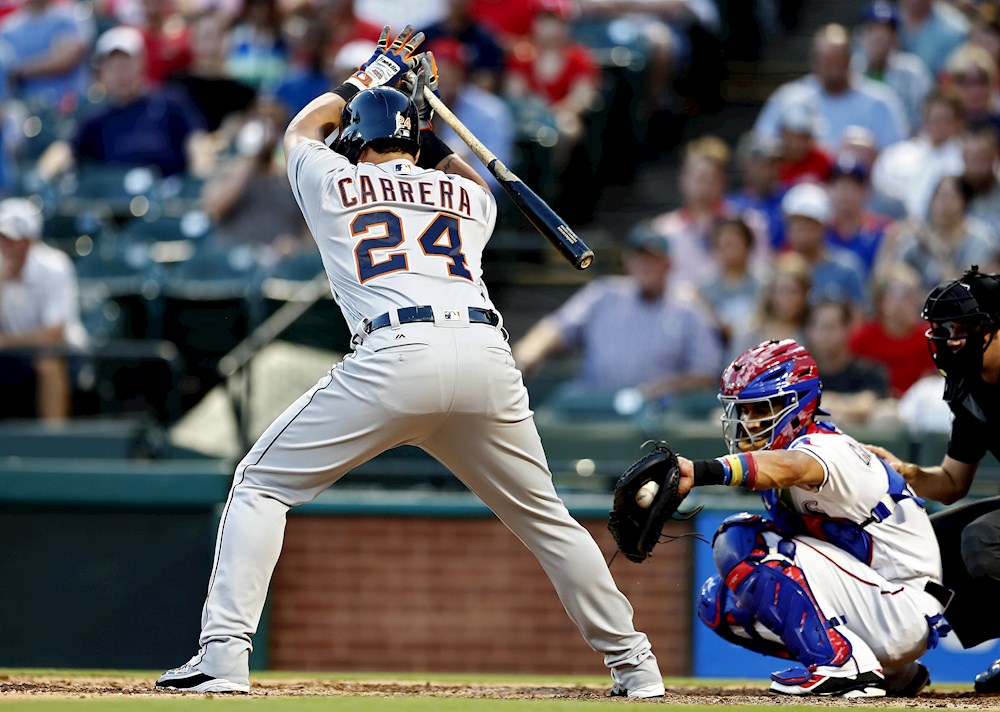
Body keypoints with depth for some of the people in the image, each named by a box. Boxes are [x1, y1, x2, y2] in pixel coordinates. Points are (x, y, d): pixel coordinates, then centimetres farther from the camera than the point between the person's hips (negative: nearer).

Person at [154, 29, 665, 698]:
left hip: (396, 355, -3)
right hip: (487, 356, 3)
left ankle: (224, 653, -7)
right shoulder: (471, 197, 27)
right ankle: (632, 662, 20)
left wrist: (369, 75, 55)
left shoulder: (333, 183, 21)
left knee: (261, 484, 7)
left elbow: (305, 126, 46)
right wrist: (431, 140, 54)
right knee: (544, 516, 19)